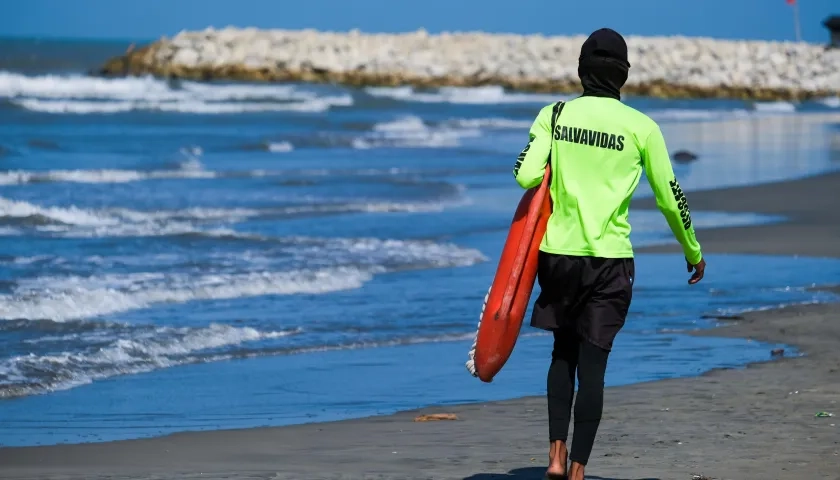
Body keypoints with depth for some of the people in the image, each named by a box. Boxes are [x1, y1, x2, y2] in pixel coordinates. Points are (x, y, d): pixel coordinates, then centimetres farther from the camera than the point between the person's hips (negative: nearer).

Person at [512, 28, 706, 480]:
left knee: (564, 352, 20)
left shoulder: (554, 115, 0)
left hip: (557, 252, 2)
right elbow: (670, 197, 3)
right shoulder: (641, 127, -2)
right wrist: (693, 252, 17)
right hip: (609, 257, -2)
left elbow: (526, 175, -11)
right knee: (593, 365, 1)